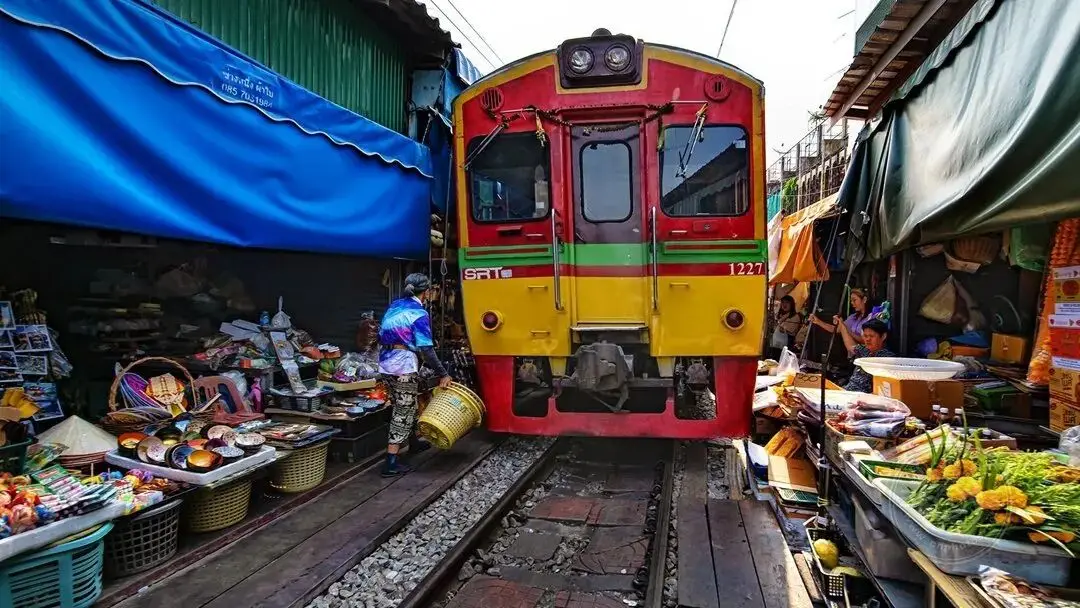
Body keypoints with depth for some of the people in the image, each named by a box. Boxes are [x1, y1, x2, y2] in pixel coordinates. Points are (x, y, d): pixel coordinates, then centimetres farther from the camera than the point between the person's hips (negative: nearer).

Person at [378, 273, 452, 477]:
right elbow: (426, 349, -16)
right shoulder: (419, 314, -12)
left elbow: (382, 335, 16)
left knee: (404, 407, 24)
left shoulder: (394, 305, 10)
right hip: (404, 367, -8)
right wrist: (443, 374, -10)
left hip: (386, 365, 8)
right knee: (403, 413, 0)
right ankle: (391, 464, 0)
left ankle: (413, 443, 42)